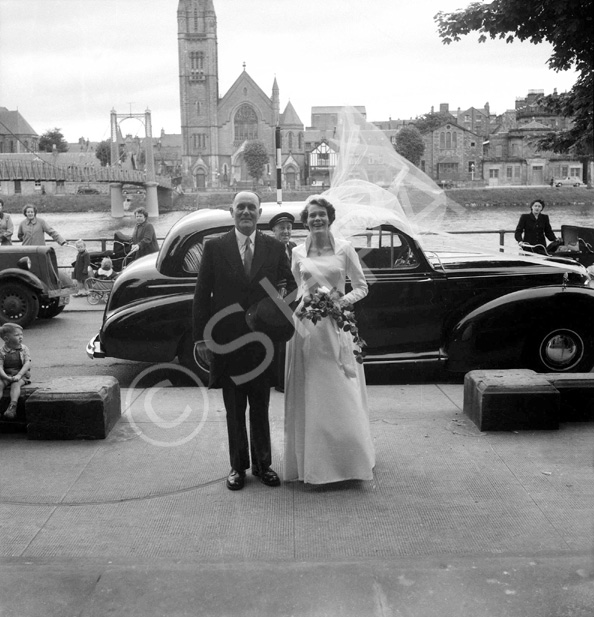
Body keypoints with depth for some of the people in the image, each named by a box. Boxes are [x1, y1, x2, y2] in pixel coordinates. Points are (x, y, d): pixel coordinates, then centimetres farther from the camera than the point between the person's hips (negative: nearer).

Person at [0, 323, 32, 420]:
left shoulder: (24, 349, 0)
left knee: (15, 384, -31)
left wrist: (18, 375, -22)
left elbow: (27, 364, -9)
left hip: (21, 376, -1)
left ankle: (12, 406, -46)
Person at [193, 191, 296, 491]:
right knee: (234, 411, 12)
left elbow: (290, 287, 4)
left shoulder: (275, 248, 2)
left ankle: (262, 464, 29)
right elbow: (202, 294, -2)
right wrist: (201, 337, -6)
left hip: (262, 341, 1)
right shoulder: (215, 247, -2)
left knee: (261, 408, 14)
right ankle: (238, 466, 28)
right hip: (226, 343, -1)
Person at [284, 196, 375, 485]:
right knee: (309, 394, 5)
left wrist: (344, 300, -12)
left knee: (342, 394, 2)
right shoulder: (298, 252, 7)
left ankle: (348, 460, 17)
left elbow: (361, 287, 5)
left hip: (336, 326, -1)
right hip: (306, 327, 2)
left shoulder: (344, 249, 1)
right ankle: (312, 462, 16)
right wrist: (298, 305, -2)